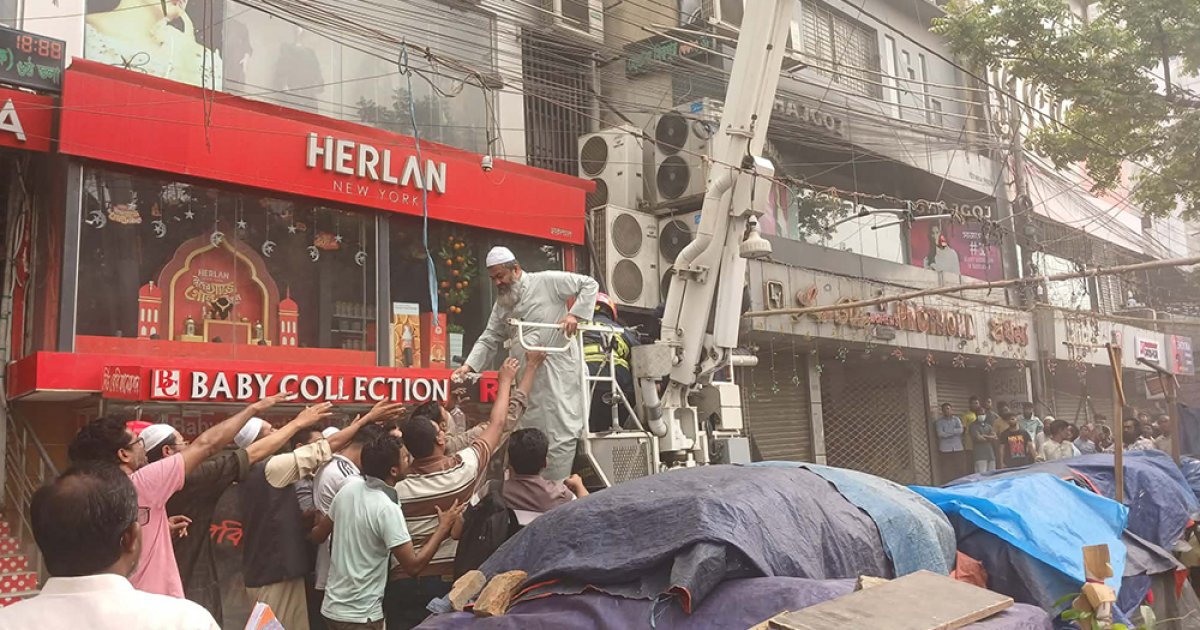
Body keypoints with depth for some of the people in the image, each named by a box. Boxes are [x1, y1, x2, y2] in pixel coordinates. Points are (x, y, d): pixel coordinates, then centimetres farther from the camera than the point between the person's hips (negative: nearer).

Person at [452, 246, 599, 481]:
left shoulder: (547, 281, -4)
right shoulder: (501, 304, 16)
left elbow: (589, 284, -2)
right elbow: (489, 340, 14)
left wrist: (575, 314, -14)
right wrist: (470, 365, -1)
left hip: (557, 371, -6)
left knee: (560, 435, -7)